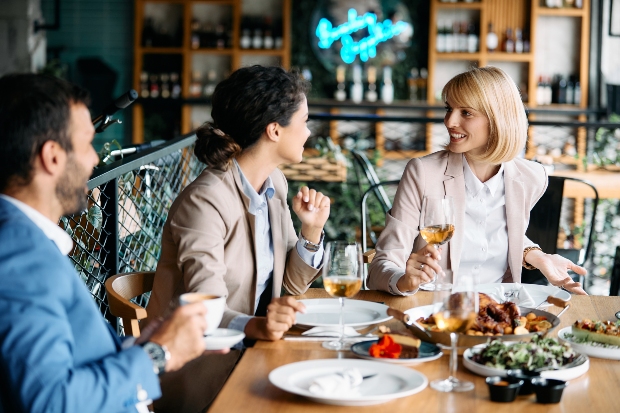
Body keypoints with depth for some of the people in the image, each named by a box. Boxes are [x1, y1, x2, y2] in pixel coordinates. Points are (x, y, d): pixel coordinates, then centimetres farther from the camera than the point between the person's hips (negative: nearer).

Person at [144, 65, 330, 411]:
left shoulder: (275, 183, 6)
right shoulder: (206, 201, -20)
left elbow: (292, 284, 10)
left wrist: (312, 230, -6)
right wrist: (255, 326, -44)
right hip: (200, 364, -8)